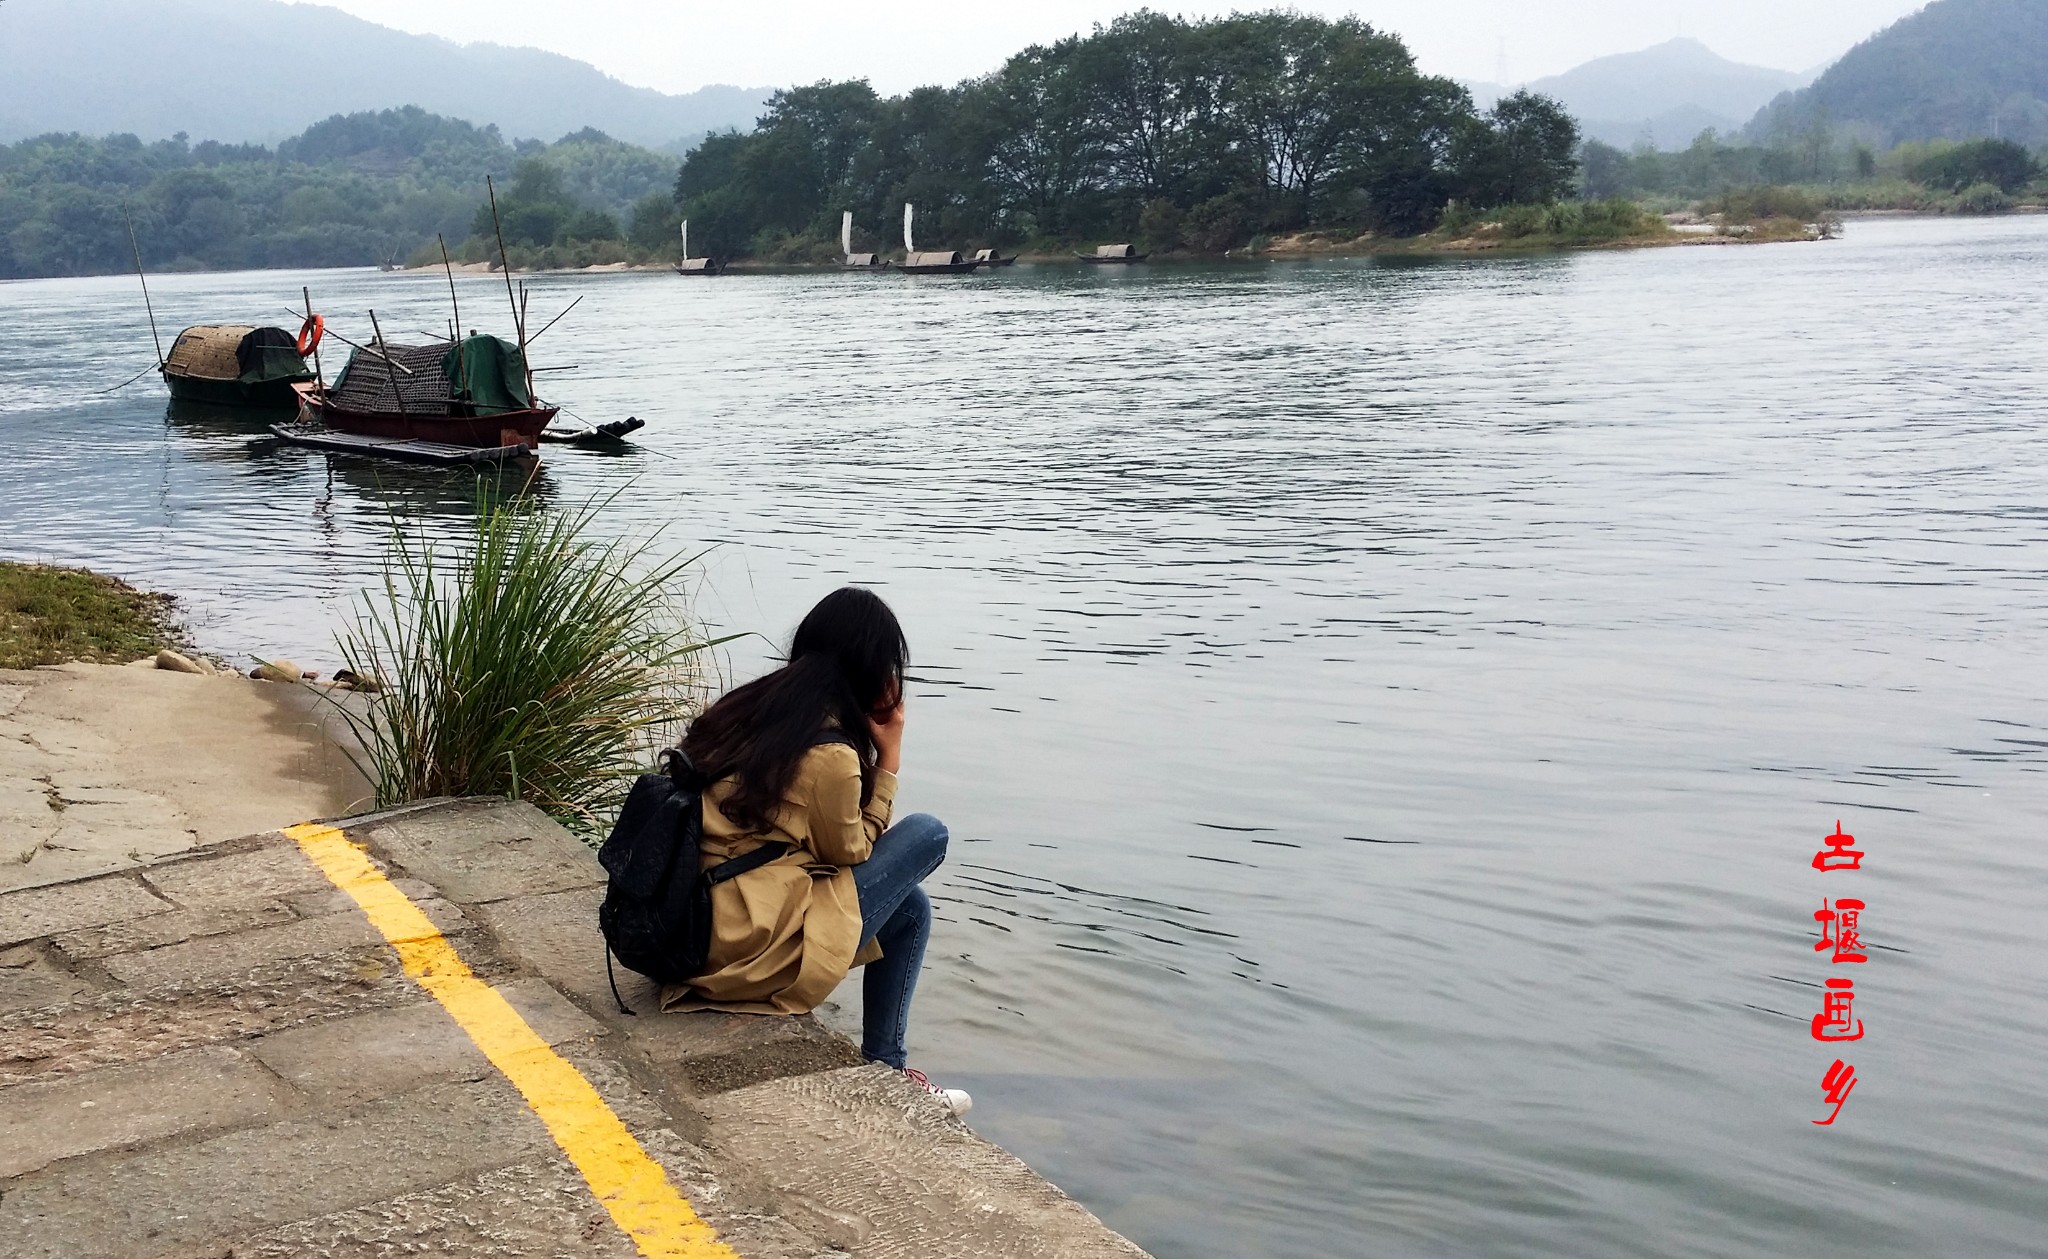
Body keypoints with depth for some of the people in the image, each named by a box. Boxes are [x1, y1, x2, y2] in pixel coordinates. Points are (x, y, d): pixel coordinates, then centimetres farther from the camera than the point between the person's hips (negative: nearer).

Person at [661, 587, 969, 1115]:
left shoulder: (749, 706, 7)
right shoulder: (832, 754, -17)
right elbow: (852, 851, -1)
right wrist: (889, 759, 2)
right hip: (755, 951, -9)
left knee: (912, 908, 20)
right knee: (927, 833, -2)